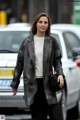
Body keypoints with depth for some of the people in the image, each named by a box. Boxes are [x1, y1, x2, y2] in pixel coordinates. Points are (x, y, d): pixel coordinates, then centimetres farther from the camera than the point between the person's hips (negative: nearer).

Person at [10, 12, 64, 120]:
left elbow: (57, 61, 11)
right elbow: (20, 63, 10)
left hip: (47, 83, 0)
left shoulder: (52, 41, 6)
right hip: (32, 84, 0)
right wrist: (15, 83, 11)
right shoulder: (27, 42, 5)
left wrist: (60, 74, -8)